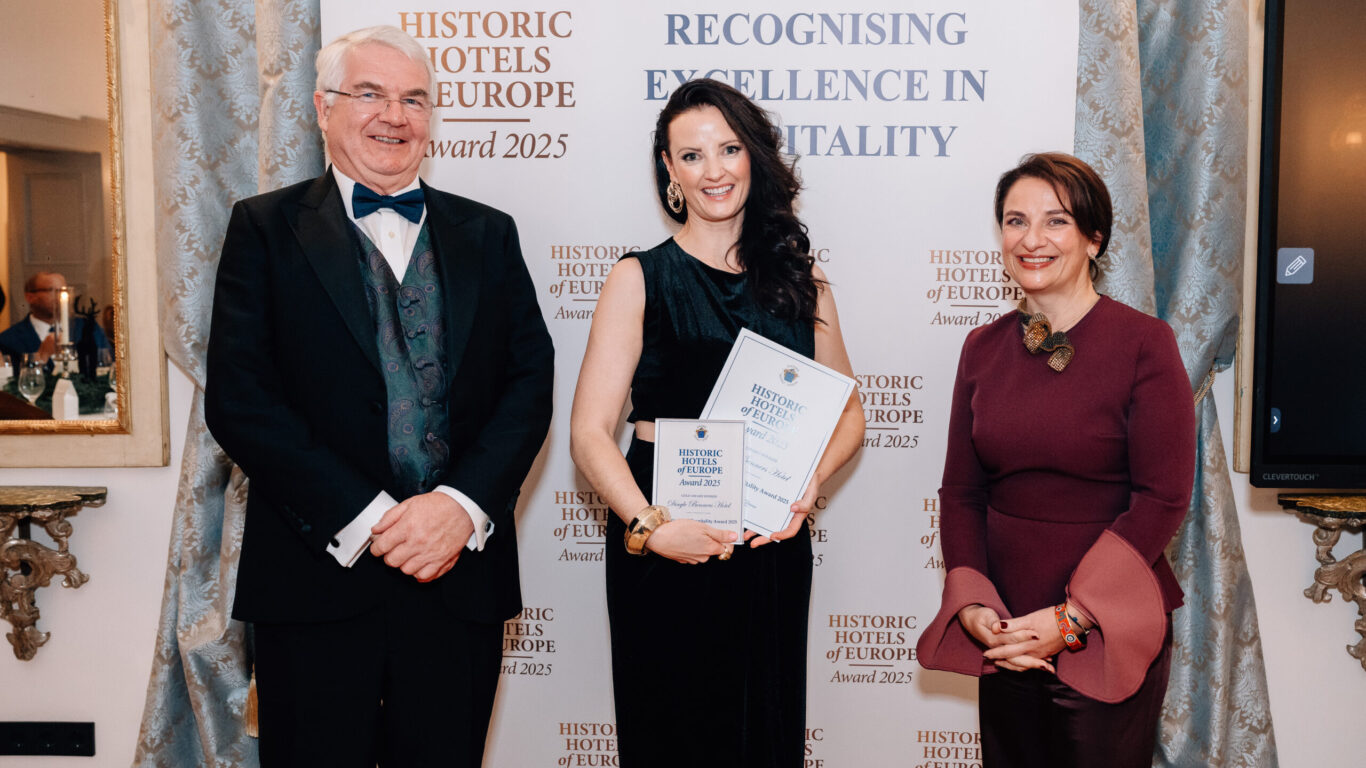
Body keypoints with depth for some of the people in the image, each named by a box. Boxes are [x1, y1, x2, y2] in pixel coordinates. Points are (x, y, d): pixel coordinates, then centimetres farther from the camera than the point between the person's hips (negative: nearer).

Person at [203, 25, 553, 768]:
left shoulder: (487, 234, 11)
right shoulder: (266, 228, 4)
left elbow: (530, 381, 3)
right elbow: (238, 398, -6)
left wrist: (461, 504, -11)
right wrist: (364, 517, -13)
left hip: (462, 572, 2)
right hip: (318, 574, -2)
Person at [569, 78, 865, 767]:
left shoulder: (799, 282, 8)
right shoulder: (641, 279, -3)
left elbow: (848, 412, 12)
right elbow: (590, 431, -9)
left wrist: (808, 483, -7)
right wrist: (650, 525, -24)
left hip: (773, 542, 3)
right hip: (666, 549, -3)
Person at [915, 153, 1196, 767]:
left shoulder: (1144, 342, -8)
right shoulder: (983, 348, 5)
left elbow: (1163, 497, -12)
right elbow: (961, 490, 6)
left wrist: (1074, 617, -16)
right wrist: (971, 605, -8)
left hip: (1108, 635, -4)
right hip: (1004, 634, 4)